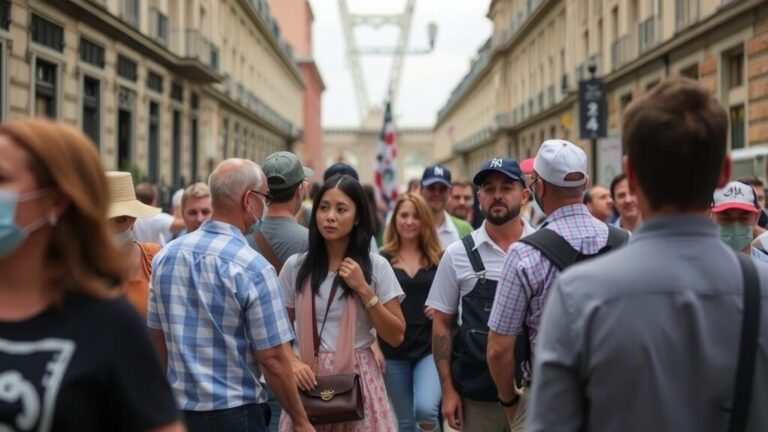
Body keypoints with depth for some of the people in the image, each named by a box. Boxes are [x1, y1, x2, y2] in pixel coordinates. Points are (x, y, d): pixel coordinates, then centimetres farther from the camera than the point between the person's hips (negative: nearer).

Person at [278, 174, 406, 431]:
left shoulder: (376, 266, -1)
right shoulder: (295, 266, 2)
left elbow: (396, 337, -1)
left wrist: (364, 290, -10)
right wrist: (293, 362, -10)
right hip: (309, 380, 1)